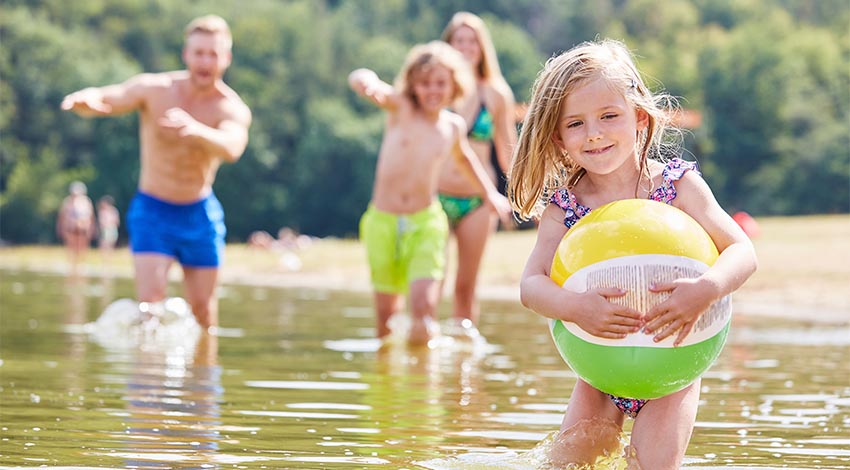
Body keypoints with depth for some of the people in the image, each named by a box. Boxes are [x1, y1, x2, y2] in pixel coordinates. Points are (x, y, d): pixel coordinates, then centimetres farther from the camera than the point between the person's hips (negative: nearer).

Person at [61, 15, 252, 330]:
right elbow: (108, 99, -25)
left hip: (200, 214, 1)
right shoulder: (155, 89, -12)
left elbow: (232, 147, -37)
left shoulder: (233, 109, -15)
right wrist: (86, 100, -51)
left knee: (203, 309, 9)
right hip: (153, 212, -1)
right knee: (150, 301, -16)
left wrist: (194, 129, -58)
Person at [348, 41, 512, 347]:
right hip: (383, 221, 0)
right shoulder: (400, 108, -4)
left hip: (426, 223, 0)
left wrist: (489, 193, 29)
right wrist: (368, 83, -46)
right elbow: (358, 80, -22)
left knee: (424, 307, -19)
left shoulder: (453, 126, 5)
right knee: (385, 315, 7)